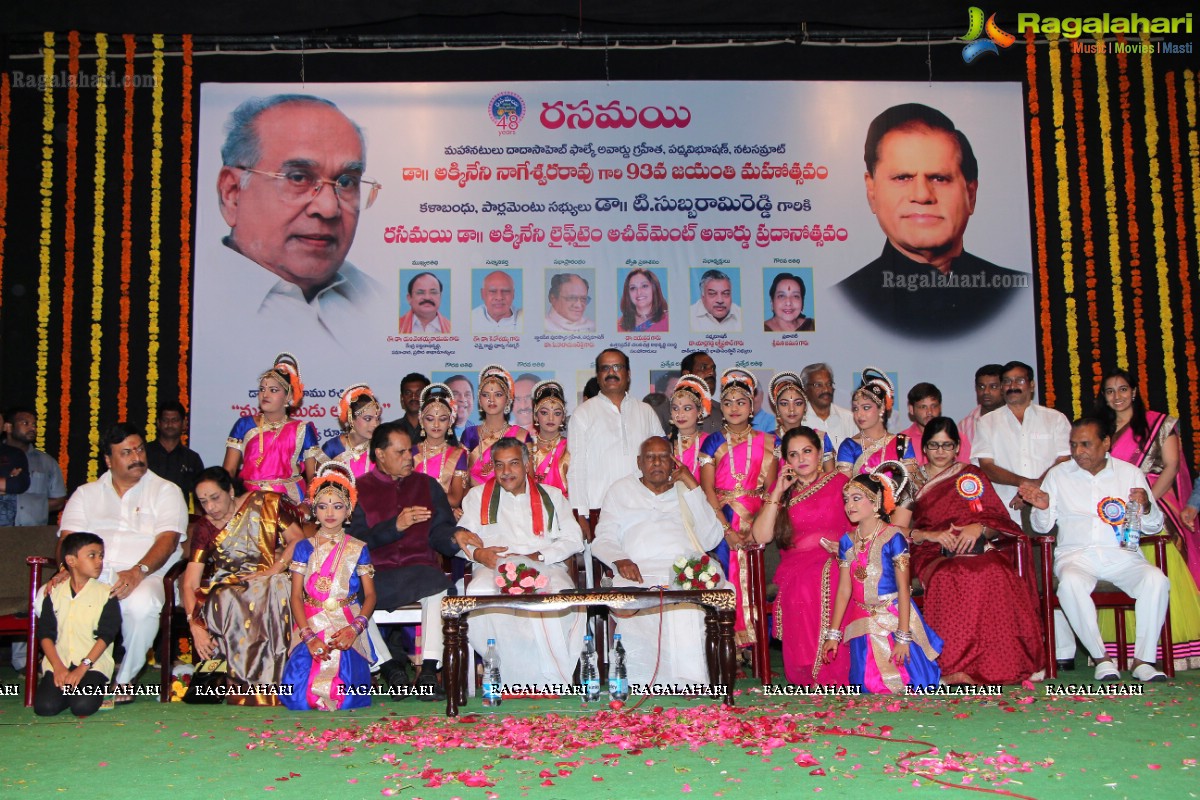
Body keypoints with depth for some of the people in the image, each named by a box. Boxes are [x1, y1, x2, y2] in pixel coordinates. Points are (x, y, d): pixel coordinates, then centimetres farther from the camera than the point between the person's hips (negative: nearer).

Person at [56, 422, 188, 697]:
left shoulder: (166, 491, 10)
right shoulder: (86, 493, 21)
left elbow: (168, 540, -4)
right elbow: (68, 538, 9)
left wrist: (138, 572, -22)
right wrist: (66, 569, -14)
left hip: (144, 577, -3)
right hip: (88, 577, 3)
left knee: (142, 605, -37)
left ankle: (124, 680, -12)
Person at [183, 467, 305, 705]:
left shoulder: (266, 504, -1)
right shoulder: (204, 529, 1)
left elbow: (297, 540, -4)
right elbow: (190, 584, -6)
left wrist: (271, 572, -18)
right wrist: (196, 626, -21)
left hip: (272, 581, -1)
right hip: (227, 587, 1)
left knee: (273, 591, -36)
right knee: (236, 604, -35)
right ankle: (250, 685, -29)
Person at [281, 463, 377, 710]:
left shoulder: (357, 549, 8)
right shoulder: (304, 548, 8)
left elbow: (370, 594, 3)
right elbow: (296, 596, 2)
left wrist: (355, 628, -15)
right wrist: (309, 636, -12)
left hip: (347, 631, -1)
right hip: (311, 627, 1)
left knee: (346, 696, -23)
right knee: (297, 694, -22)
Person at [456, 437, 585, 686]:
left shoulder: (551, 496, 23)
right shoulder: (478, 495, 24)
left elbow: (573, 540, 11)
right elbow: (461, 537, 13)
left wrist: (537, 556, -6)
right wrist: (478, 553, -10)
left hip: (544, 566, 0)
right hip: (494, 569, 0)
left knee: (562, 595, -37)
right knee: (479, 594, -37)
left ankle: (555, 679, -30)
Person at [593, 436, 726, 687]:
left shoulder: (685, 491, 25)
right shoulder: (621, 490, 26)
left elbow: (710, 540, 9)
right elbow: (603, 540, 14)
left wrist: (692, 487, 6)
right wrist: (619, 560, -10)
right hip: (641, 571, 0)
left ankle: (691, 680, -27)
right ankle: (644, 682, -26)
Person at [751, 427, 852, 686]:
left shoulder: (841, 483, 13)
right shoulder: (781, 489, 17)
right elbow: (761, 536, 3)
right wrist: (778, 492, 0)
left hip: (834, 563, -1)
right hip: (795, 565, 2)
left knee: (824, 580, -34)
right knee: (802, 586, -31)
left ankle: (832, 675, -25)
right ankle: (807, 673, -21)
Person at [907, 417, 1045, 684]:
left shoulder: (972, 475, 20)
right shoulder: (913, 481, 18)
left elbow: (998, 523, 11)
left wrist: (979, 528, -10)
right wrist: (930, 535, -11)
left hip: (977, 551, 1)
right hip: (932, 556, -1)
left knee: (995, 574, -36)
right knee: (948, 578, -38)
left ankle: (998, 664, -30)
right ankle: (953, 665, -36)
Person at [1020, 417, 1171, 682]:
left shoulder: (1130, 473, 12)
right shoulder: (1058, 475, 11)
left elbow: (1153, 526, 13)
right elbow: (1043, 526, 10)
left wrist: (1146, 507, -9)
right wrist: (1043, 508, -12)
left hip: (1121, 554, 1)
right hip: (1076, 554, -1)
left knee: (1156, 580, -29)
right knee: (1071, 582, -35)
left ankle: (1143, 660, -19)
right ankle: (1101, 657, -22)